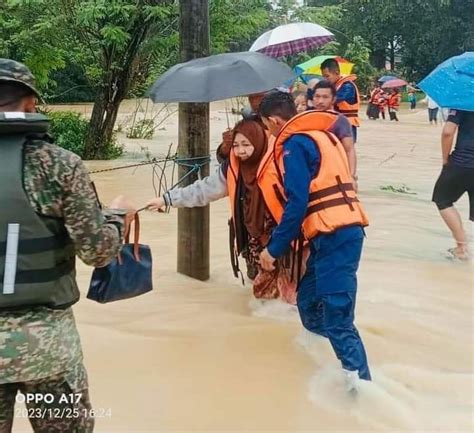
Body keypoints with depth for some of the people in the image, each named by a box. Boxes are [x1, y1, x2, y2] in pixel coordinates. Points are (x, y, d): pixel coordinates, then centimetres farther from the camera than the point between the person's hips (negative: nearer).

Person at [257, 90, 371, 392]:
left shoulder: (295, 144, -8)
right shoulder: (321, 135, 21)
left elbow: (297, 204, -15)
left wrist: (274, 248, -7)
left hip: (333, 236, -10)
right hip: (342, 232, 10)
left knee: (336, 317, -10)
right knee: (309, 302, 18)